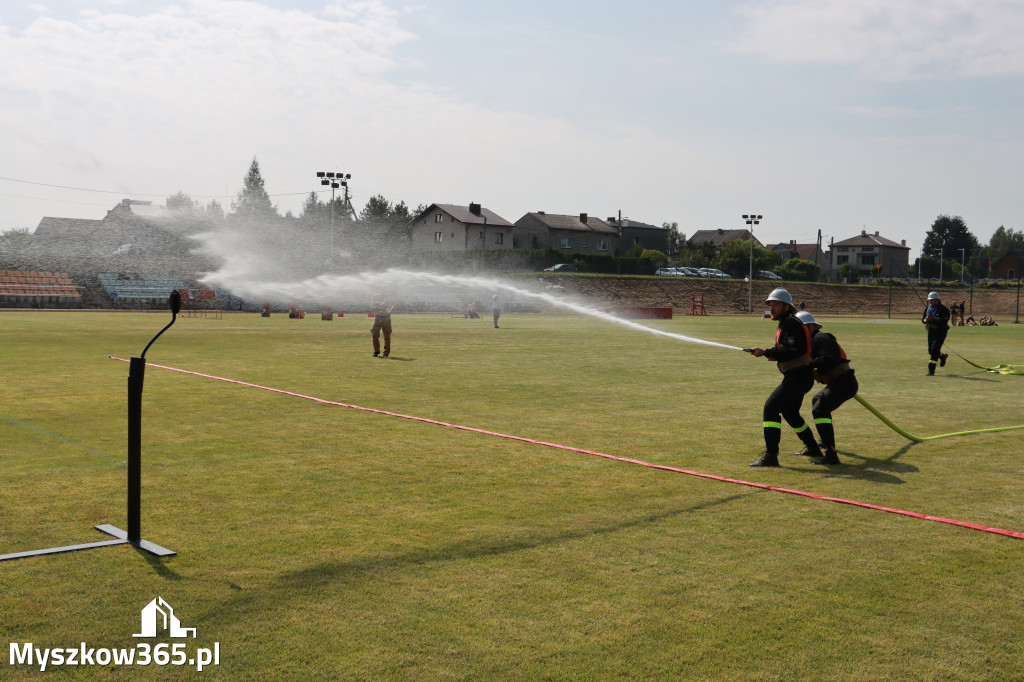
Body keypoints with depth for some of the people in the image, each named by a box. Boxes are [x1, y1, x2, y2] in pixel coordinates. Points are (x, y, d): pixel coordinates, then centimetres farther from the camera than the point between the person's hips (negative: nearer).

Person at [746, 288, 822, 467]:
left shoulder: (791, 324, -14)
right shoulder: (785, 324, 17)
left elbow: (793, 351, -25)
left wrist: (766, 352, -26)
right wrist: (776, 355, 10)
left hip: (798, 377, -11)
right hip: (800, 377, 11)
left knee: (771, 407, -17)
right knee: (790, 412, 26)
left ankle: (771, 456, -22)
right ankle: (814, 450, 41)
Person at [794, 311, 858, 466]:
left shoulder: (821, 338, -12)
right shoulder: (812, 342, 19)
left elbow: (828, 360, -28)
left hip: (844, 382, -11)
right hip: (836, 382, 11)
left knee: (819, 410, -25)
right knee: (817, 400, 35)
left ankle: (831, 455, -34)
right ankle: (824, 441, 55)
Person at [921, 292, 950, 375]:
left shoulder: (943, 309, -16)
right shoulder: (928, 308, 5)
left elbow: (943, 322, -25)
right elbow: (923, 318, 11)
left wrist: (932, 320, -33)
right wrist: (925, 320, -13)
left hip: (941, 331, -7)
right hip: (931, 330, 7)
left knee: (934, 350, -14)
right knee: (930, 350, 14)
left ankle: (931, 371, -11)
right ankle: (942, 356, 47)